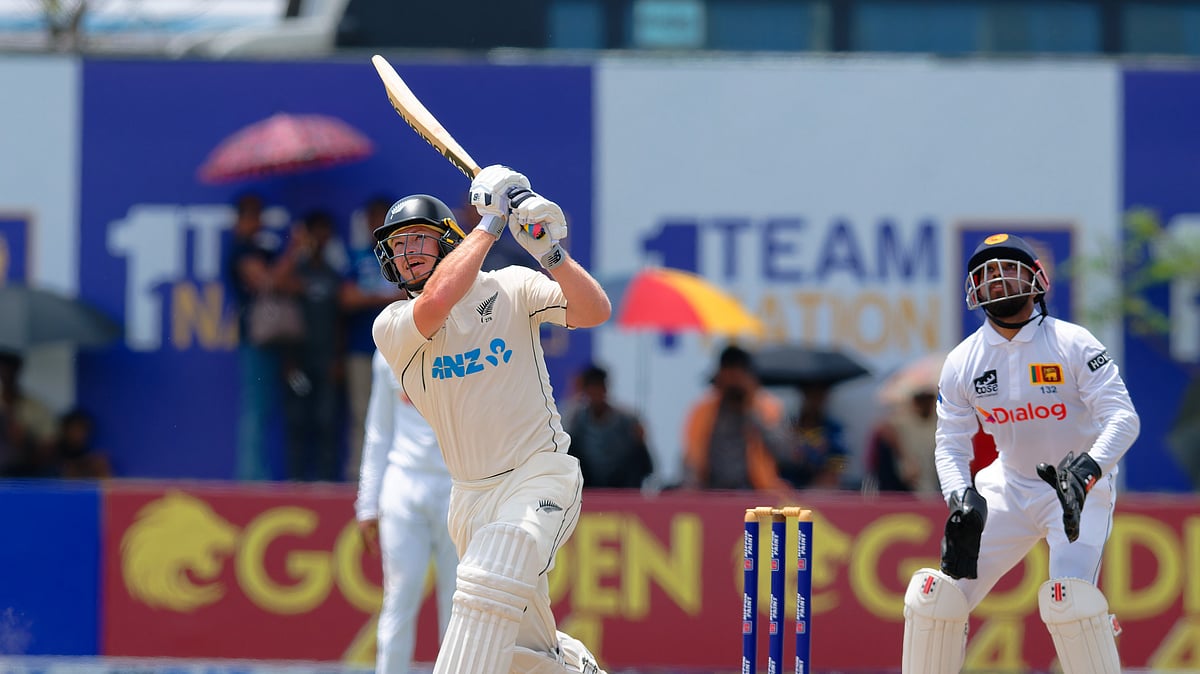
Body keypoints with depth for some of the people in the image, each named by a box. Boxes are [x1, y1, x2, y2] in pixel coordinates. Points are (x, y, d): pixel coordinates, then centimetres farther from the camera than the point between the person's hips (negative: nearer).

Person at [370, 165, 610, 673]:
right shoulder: (393, 327, -1)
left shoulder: (510, 288, -1)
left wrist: (552, 253, -28)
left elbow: (594, 311, -13)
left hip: (541, 477, -4)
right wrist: (489, 223, -16)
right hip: (471, 496, 4)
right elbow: (437, 301, -23)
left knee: (489, 582, -30)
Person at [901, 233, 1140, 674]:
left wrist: (1088, 468, -39)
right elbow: (951, 445, 1)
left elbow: (1122, 417, -20)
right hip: (1010, 486, 4)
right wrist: (961, 499, -20)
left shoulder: (1072, 344, -14)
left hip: (1082, 487, -4)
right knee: (939, 594, -5)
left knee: (1068, 597, -28)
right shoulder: (962, 362, -1)